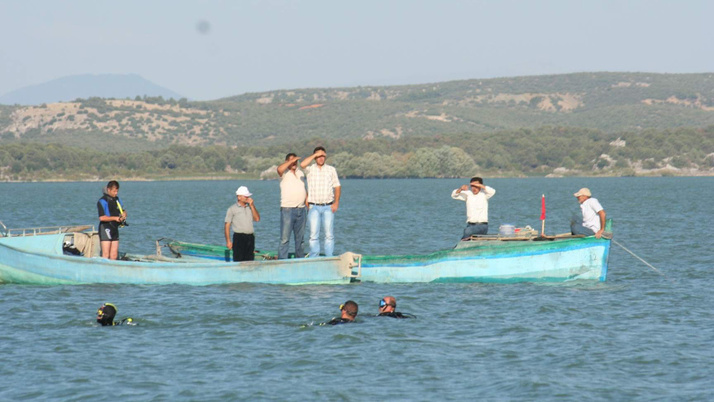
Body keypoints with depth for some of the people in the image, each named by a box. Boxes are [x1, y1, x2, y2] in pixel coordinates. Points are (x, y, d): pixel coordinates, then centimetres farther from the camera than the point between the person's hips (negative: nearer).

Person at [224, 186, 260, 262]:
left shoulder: (250, 207, 17)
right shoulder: (232, 209, 2)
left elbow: (257, 219, 5)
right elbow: (227, 226, 0)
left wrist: (252, 205, 1)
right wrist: (228, 241, -8)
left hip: (250, 237, 5)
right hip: (239, 237, -5)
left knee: (250, 261, 4)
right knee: (238, 261, -10)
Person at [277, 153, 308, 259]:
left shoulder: (300, 173, 17)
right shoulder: (285, 173, -2)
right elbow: (280, 169, -26)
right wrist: (292, 161, -18)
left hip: (301, 210, 6)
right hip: (288, 209, -6)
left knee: (300, 238, 11)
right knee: (285, 239, -9)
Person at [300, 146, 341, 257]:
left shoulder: (331, 170, 9)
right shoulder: (310, 169, 4)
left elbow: (337, 186, 9)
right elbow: (302, 164, -18)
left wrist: (336, 202, -1)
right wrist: (315, 155, -11)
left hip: (328, 207, 1)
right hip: (314, 206, -1)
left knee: (329, 234, 0)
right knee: (314, 234, -3)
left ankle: (329, 258, 4)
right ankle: (313, 259, 1)